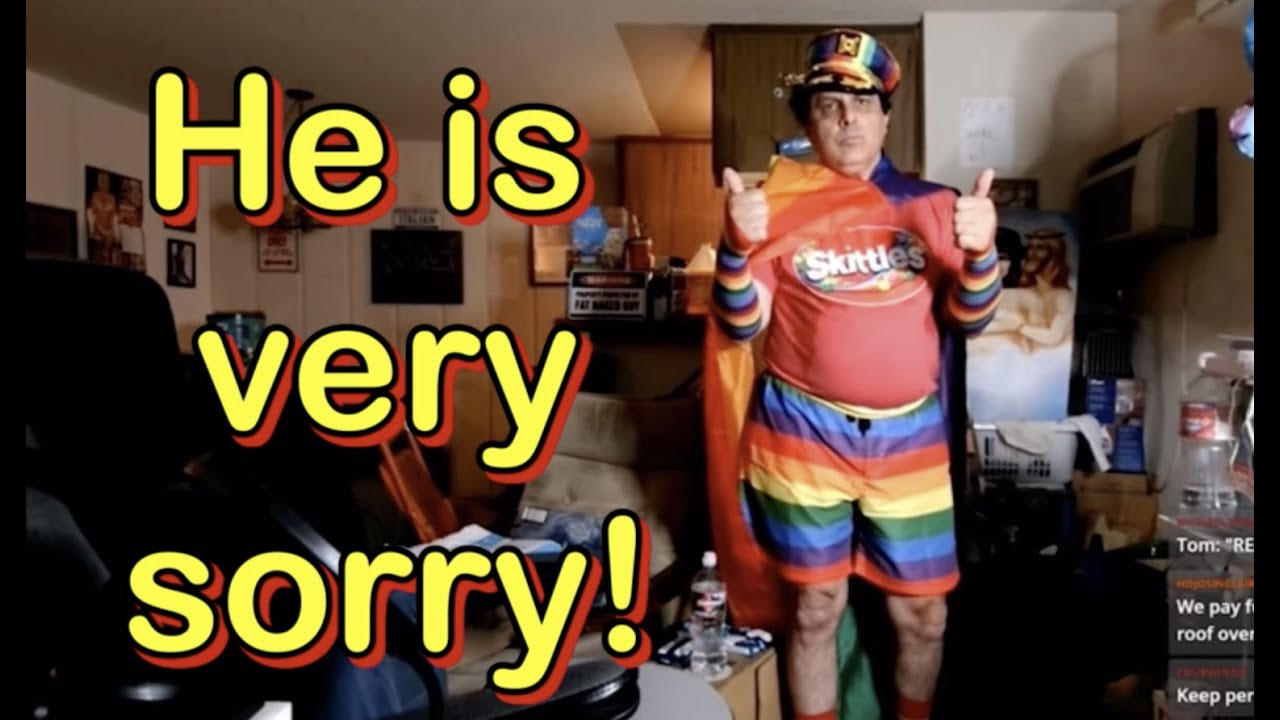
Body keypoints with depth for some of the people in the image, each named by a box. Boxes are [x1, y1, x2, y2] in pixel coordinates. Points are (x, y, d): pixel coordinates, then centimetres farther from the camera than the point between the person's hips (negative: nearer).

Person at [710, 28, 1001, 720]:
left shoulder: (930, 205, 6)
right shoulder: (777, 205, -1)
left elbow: (969, 317, 3)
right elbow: (741, 326, -5)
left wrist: (981, 251, -17)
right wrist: (737, 245, -23)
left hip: (909, 435, 3)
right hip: (804, 432, -2)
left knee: (923, 614, 12)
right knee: (814, 608, 10)